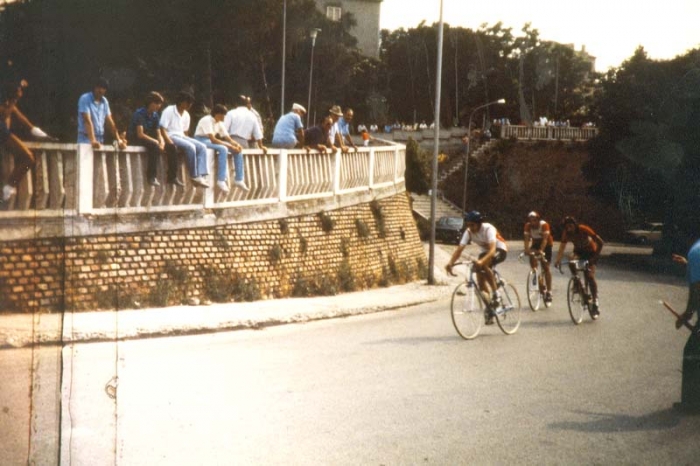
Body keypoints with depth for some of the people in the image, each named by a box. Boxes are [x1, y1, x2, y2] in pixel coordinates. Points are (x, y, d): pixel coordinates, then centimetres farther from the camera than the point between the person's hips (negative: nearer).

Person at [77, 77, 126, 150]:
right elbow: (88, 121, -20)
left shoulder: (104, 101, 10)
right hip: (86, 139, -6)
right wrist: (93, 141, -30)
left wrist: (118, 139, 3)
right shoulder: (85, 99, -10)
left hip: (100, 140, 6)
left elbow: (109, 121, 11)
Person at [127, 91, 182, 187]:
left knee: (172, 148, -8)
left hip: (150, 139, 8)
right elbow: (140, 134, -22)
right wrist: (156, 141, -22)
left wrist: (161, 142, -16)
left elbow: (159, 134, 6)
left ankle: (172, 177, -5)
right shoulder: (139, 114, -16)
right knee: (155, 146, -37)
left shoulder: (155, 116, 6)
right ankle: (151, 177, -34)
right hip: (136, 139, -8)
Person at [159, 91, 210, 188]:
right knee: (191, 147, -31)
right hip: (171, 136, -8)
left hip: (181, 136, 8)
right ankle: (195, 176, -24)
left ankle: (201, 175, -26)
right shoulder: (169, 111, -8)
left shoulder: (186, 115, 14)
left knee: (202, 147, -14)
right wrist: (170, 142, -24)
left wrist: (187, 140, 0)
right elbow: (162, 129, -14)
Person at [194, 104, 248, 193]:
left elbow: (228, 138, 4)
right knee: (223, 149, -34)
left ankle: (239, 180, -6)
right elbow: (213, 139, -28)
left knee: (237, 150, -6)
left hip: (212, 141, 8)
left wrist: (236, 144, -19)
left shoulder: (220, 123, 6)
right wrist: (229, 146, -31)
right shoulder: (207, 120, -20)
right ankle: (221, 181, -35)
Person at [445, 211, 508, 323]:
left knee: (484, 265, -35)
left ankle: (495, 295, -24)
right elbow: (459, 249, -23)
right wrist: (450, 262, -40)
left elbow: (492, 249, -44)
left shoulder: (488, 229, -32)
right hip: (485, 252, 6)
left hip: (500, 250, -6)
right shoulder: (468, 232, -16)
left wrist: (481, 261, -61)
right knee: (480, 278, -7)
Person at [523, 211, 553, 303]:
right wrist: (527, 250, -41)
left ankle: (549, 291, -7)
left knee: (546, 267, -10)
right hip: (535, 244, 4)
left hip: (546, 245, -4)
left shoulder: (544, 225, -28)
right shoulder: (528, 226, -18)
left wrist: (541, 250, -50)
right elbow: (526, 238, -24)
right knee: (532, 258, -21)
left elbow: (545, 238, -36)